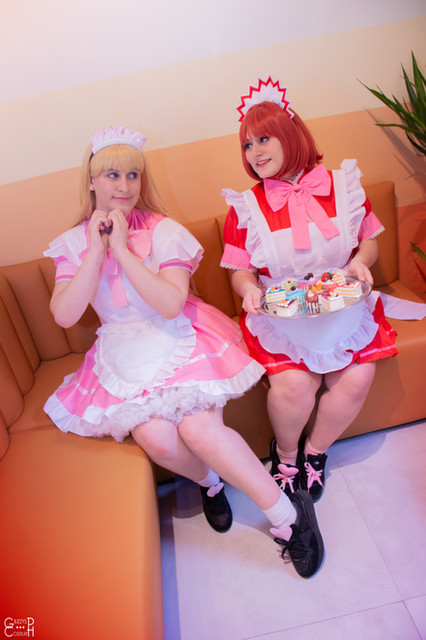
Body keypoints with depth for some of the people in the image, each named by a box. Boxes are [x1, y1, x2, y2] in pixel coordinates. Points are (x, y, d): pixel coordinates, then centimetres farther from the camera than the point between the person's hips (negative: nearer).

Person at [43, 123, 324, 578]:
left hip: (180, 340, -2)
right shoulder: (75, 242, 4)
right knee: (157, 438, -22)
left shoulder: (163, 230, -5)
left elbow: (171, 304, -19)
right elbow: (64, 315, -9)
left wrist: (123, 248, -18)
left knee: (197, 428, -25)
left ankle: (287, 515, -6)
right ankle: (210, 482, 13)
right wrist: (98, 249, -14)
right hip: (124, 354, 3)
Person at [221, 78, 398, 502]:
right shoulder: (245, 208, -2)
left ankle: (314, 450, 15)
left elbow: (369, 241, 12)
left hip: (343, 306, 2)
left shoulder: (343, 186, 1)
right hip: (281, 314, -2)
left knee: (356, 379, -16)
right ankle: (285, 452, 14)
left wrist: (360, 261, -10)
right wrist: (248, 289, -20)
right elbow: (241, 272, 2)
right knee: (293, 384, -22)